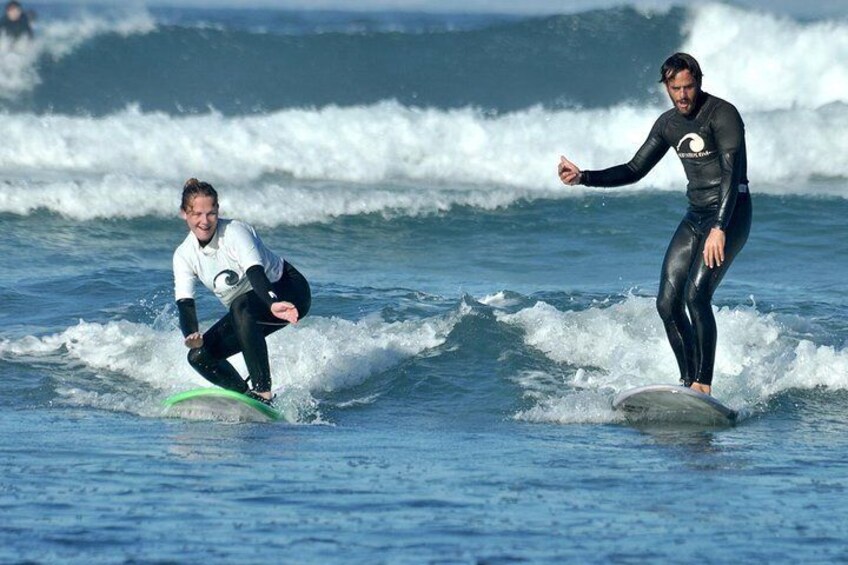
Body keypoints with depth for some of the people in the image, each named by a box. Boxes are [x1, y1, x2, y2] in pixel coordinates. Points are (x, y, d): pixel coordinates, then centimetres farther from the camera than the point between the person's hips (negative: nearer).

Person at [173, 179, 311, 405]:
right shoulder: (184, 256, -8)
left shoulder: (234, 232, -24)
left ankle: (263, 392, -39)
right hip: (247, 311, 7)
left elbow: (255, 272, -40)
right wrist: (191, 335, -39)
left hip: (289, 294, -7)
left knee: (241, 306, -38)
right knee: (199, 356, -6)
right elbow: (185, 302, -18)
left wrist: (272, 304, -59)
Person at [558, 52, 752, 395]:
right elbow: (634, 170, 17)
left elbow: (732, 173, -22)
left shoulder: (722, 115, -14)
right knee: (668, 303, -1)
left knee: (696, 294, -23)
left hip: (730, 214, -8)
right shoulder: (669, 124, 9)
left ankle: (704, 385, -21)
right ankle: (689, 383, 8)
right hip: (695, 216, 8)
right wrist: (584, 178, 5)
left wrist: (720, 228, -33)